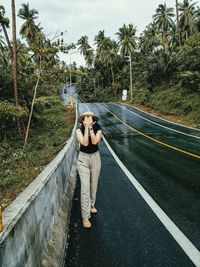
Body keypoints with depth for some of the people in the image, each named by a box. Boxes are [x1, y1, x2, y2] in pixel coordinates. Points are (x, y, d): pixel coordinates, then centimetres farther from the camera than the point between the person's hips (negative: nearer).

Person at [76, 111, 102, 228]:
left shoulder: (98, 129, -5)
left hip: (95, 158, 2)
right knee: (85, 187, -9)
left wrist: (90, 127, -22)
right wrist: (86, 127, -23)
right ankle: (85, 217, -4)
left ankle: (91, 205, 41)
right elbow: (84, 143, -24)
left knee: (94, 184, 16)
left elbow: (95, 141, -23)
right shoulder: (79, 130, -8)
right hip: (83, 159, -2)